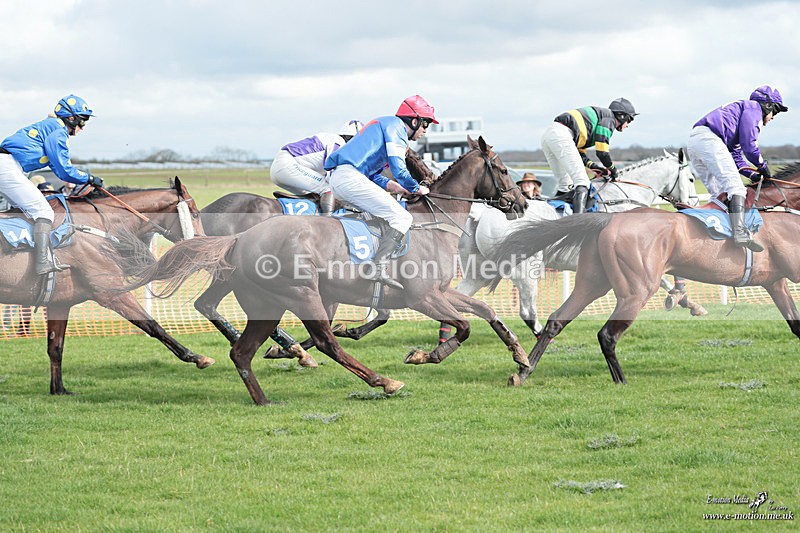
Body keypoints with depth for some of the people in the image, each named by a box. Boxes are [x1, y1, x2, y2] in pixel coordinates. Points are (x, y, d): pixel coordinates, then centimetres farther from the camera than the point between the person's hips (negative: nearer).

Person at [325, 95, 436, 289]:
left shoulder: (384, 124, 31)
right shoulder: (396, 126, 0)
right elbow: (398, 170, -9)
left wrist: (392, 186, 18)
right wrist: (417, 189, 7)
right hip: (349, 176, -10)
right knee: (401, 218, -14)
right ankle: (379, 268, -29)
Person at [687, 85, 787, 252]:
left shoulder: (741, 108, 37)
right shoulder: (753, 107, 9)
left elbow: (736, 155, 34)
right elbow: (749, 144, -4)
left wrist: (752, 173, 21)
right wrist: (763, 166, 9)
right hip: (709, 137, -10)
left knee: (718, 192, 16)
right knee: (734, 185, -18)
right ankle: (740, 233, -32)